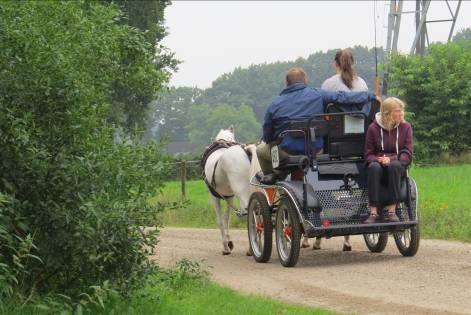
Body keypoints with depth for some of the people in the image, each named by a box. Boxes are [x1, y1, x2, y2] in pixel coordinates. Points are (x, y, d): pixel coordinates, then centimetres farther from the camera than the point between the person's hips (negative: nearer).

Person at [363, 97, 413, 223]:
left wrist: (391, 159, -20)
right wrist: (378, 159, -18)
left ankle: (392, 211, -36)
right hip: (379, 164, 0)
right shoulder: (373, 128, 0)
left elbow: (407, 154, -1)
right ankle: (373, 213, -40)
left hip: (397, 166, 0)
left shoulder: (405, 127, 4)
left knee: (394, 165, -36)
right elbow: (368, 154, 4)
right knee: (374, 167, -36)